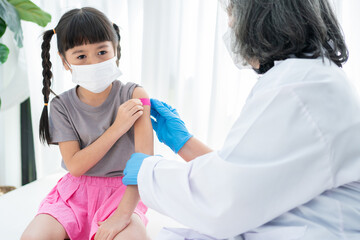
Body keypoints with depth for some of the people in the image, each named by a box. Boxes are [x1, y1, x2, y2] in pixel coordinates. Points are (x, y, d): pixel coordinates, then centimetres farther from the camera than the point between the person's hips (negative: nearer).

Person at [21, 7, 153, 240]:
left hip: (122, 189, -2)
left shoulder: (134, 96, -12)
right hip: (77, 189, 3)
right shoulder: (62, 106, -4)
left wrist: (123, 213, -29)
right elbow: (75, 166, -10)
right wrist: (116, 128, -20)